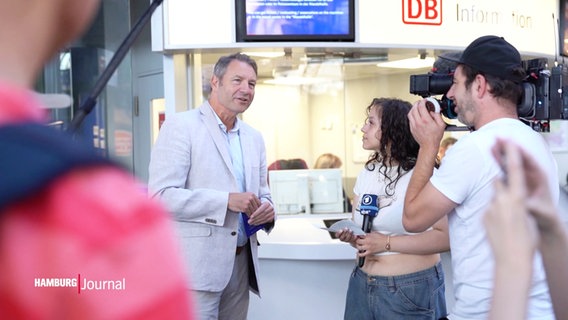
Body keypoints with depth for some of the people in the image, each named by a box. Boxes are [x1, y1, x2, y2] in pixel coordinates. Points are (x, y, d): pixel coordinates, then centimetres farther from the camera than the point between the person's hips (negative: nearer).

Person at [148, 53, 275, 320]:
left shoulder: (254, 138, 15)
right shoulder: (180, 126, -6)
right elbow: (160, 195, -15)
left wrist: (266, 209, -3)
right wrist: (226, 200, -20)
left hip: (240, 265, 7)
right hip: (196, 266, -6)